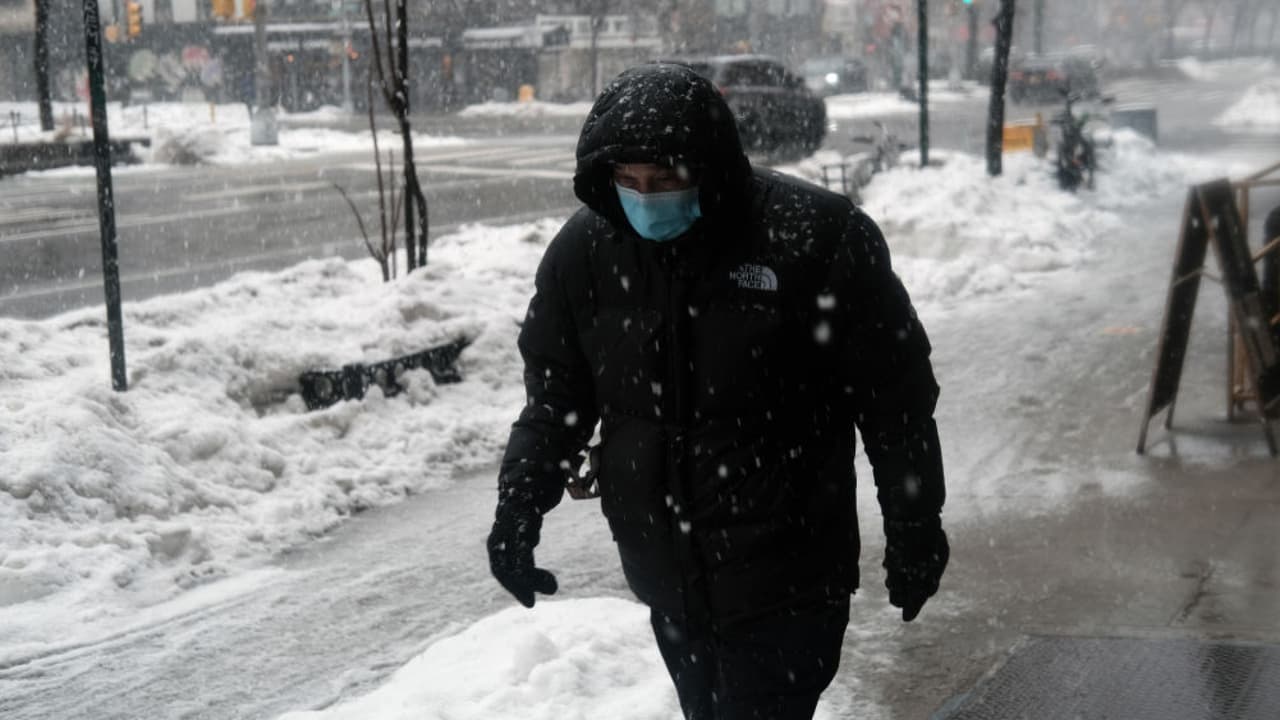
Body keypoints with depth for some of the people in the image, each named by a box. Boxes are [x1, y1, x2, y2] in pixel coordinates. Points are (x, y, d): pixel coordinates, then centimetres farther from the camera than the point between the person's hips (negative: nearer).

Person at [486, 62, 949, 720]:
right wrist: (519, 502, -6)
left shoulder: (818, 236, -15)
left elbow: (895, 400, -6)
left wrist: (913, 533, -1)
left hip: (786, 585, -5)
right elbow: (555, 397, 8)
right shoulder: (584, 252, -3)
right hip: (670, 581, 5)